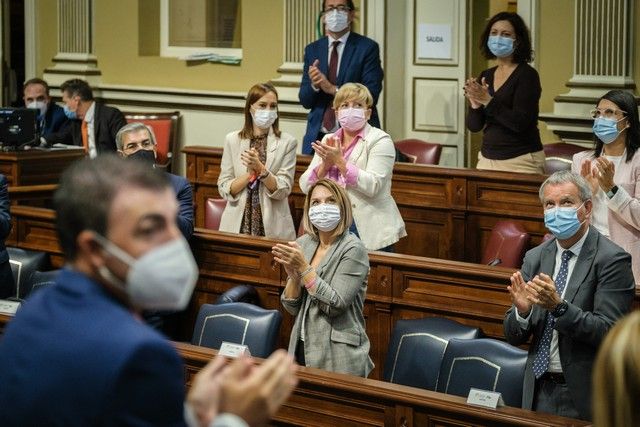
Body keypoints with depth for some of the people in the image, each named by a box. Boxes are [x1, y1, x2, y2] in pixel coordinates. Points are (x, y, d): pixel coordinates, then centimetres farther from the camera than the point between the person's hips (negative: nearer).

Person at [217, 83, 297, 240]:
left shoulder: (287, 142, -2)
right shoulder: (233, 140, 4)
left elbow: (283, 191, -7)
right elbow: (224, 189, 0)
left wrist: (260, 168, -21)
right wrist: (250, 173, -15)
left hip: (272, 226, -1)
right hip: (238, 224, 1)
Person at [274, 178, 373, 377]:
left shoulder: (353, 249, -12)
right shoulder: (303, 243, 5)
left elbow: (335, 305, -19)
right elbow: (291, 307, 5)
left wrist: (303, 267, -20)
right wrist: (293, 275, -13)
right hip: (304, 349, 5)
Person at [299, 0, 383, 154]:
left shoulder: (368, 48, -2)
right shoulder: (312, 49, 11)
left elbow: (371, 95, -10)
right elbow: (305, 101, 9)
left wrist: (333, 89, -19)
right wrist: (314, 85, -13)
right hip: (318, 136, 4)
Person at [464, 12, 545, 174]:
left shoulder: (527, 75, -8)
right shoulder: (486, 76, 9)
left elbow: (520, 123, -19)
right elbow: (473, 126, 6)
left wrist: (489, 101, -24)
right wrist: (475, 105, -13)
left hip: (521, 161, -6)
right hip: (487, 158, 6)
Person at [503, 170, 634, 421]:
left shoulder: (612, 260, -11)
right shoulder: (535, 258, 5)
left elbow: (608, 332, -18)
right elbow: (513, 336, 5)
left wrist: (559, 306, -29)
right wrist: (522, 310, -16)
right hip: (540, 392, 5)